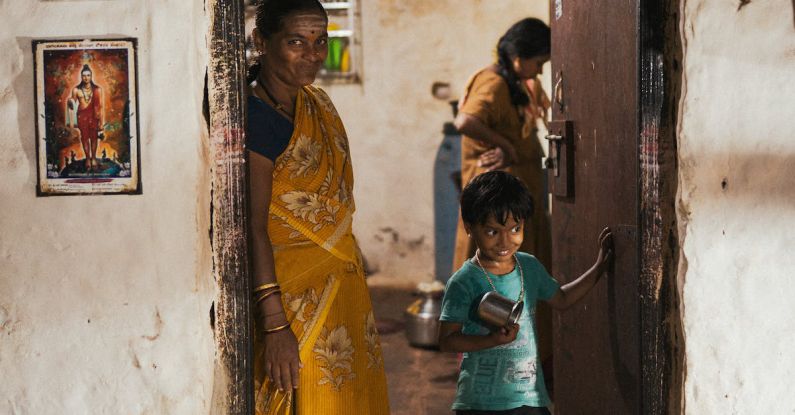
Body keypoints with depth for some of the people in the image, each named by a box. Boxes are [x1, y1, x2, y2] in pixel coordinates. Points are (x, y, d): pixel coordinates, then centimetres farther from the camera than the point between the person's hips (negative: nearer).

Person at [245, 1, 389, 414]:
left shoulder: (317, 102, 9)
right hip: (293, 295, -8)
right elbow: (253, 227, -21)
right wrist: (274, 324, -24)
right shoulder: (255, 116, -17)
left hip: (342, 284, 8)